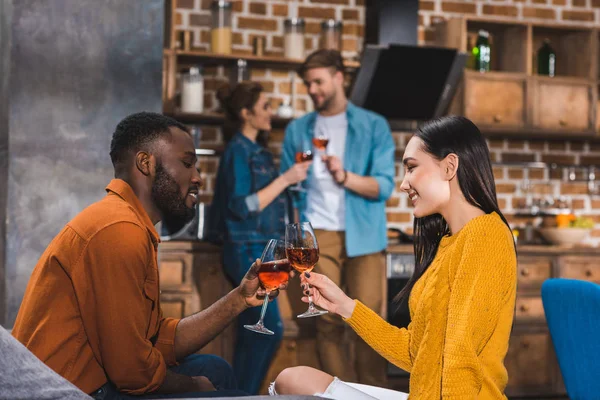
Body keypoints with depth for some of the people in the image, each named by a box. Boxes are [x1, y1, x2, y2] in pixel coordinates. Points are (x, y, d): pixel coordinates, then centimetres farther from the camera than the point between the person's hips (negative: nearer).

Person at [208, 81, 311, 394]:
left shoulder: (257, 150, 14)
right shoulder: (238, 151, -11)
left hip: (261, 250, 9)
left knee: (252, 331, 9)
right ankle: (245, 395, -5)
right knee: (270, 328, -11)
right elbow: (242, 206, -18)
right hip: (248, 250, -9)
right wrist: (285, 180, -16)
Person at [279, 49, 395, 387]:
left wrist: (345, 176, -22)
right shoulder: (298, 129, 12)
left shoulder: (374, 126, 4)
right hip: (319, 235, 2)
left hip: (364, 235, -2)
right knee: (328, 321, 0)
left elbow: (384, 186, -5)